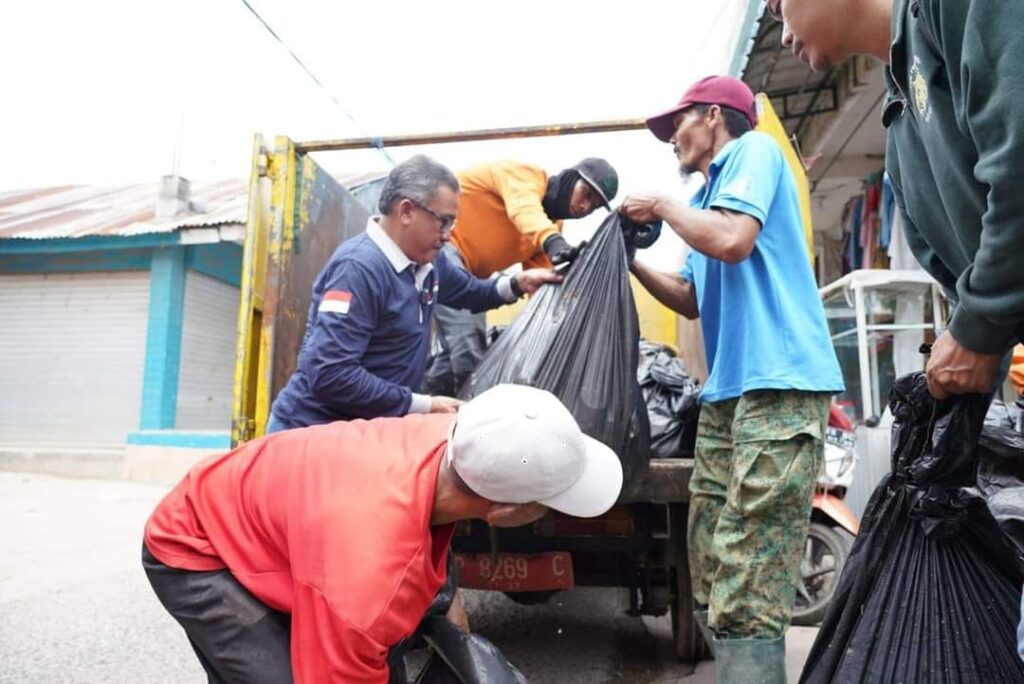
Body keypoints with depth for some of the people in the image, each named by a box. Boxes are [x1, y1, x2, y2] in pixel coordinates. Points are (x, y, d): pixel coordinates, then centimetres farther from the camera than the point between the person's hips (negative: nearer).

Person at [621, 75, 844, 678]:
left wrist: (661, 206, -1)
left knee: (745, 592, -13)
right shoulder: (709, 195, 26)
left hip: (779, 385, -9)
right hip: (727, 392, 10)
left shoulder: (753, 149, 2)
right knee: (712, 577, 9)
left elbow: (732, 241, -17)